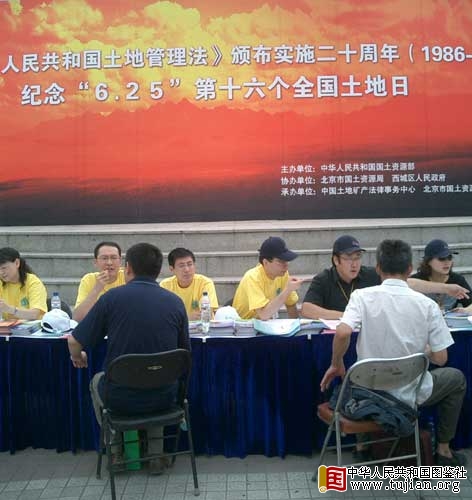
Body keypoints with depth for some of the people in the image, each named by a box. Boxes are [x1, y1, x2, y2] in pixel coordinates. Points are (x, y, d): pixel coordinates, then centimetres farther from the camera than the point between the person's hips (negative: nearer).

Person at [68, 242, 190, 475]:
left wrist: (77, 357, 17)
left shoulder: (113, 297, -11)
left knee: (97, 381, 33)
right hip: (163, 398, 2)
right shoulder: (175, 302, -4)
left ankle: (116, 453, 35)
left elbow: (75, 343, -6)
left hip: (120, 399, -2)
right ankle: (155, 456, 31)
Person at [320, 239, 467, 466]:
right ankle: (443, 451, 32)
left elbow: (342, 333, -28)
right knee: (457, 378, 29)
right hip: (410, 394, -1)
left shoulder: (362, 296, -14)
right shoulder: (427, 305, -13)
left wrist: (336, 365, -10)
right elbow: (440, 358, -10)